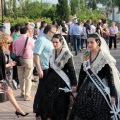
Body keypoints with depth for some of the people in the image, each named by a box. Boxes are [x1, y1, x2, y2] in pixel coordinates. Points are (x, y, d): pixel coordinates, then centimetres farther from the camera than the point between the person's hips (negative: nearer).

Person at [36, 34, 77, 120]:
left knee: (61, 104, 0)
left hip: (62, 82, -6)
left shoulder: (67, 54, -11)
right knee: (47, 101, 5)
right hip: (52, 80, 6)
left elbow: (71, 70, -12)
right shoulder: (52, 53, 6)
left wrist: (74, 84, -15)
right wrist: (47, 79, 17)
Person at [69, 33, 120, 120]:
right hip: (86, 89, 5)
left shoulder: (105, 58, -12)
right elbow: (82, 74, 10)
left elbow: (110, 77, -13)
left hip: (100, 90, -5)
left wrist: (113, 95, -16)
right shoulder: (86, 56, 4)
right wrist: (78, 90, 13)